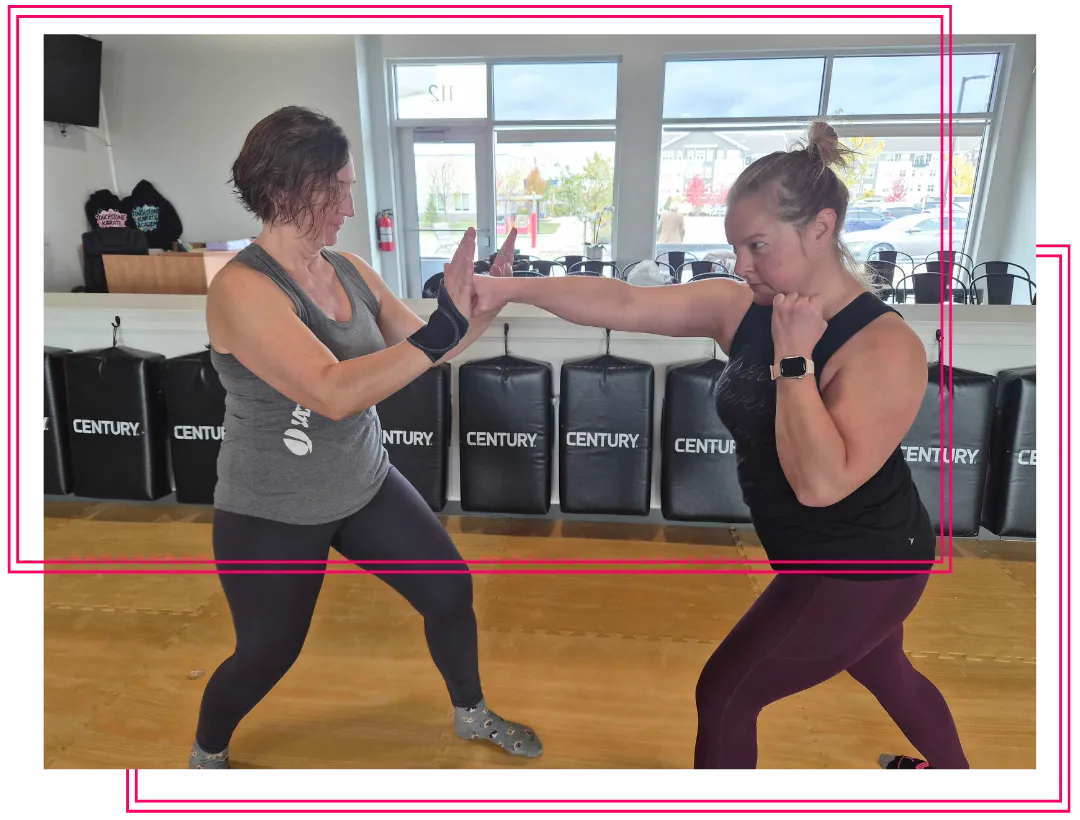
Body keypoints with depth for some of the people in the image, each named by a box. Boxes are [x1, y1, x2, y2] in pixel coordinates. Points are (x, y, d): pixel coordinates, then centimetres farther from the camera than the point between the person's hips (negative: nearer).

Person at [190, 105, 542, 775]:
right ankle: (206, 753, 46)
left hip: (364, 486, 6)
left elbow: (420, 354, 1)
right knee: (268, 655, 12)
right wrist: (443, 325, -40)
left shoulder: (349, 269, -4)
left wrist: (483, 301, -14)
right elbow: (334, 392, -38)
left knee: (451, 589, 11)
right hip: (271, 514, -6)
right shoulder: (242, 288, -25)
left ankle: (472, 715, 38)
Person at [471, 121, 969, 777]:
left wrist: (793, 358, -32)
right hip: (821, 557, 7)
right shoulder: (741, 308, -10)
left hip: (864, 568, -7)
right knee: (883, 670, 32)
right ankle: (950, 768, 62)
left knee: (725, 694, 4)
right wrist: (513, 289, -25)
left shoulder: (886, 346, -27)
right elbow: (624, 304, -18)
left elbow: (821, 482, -35)